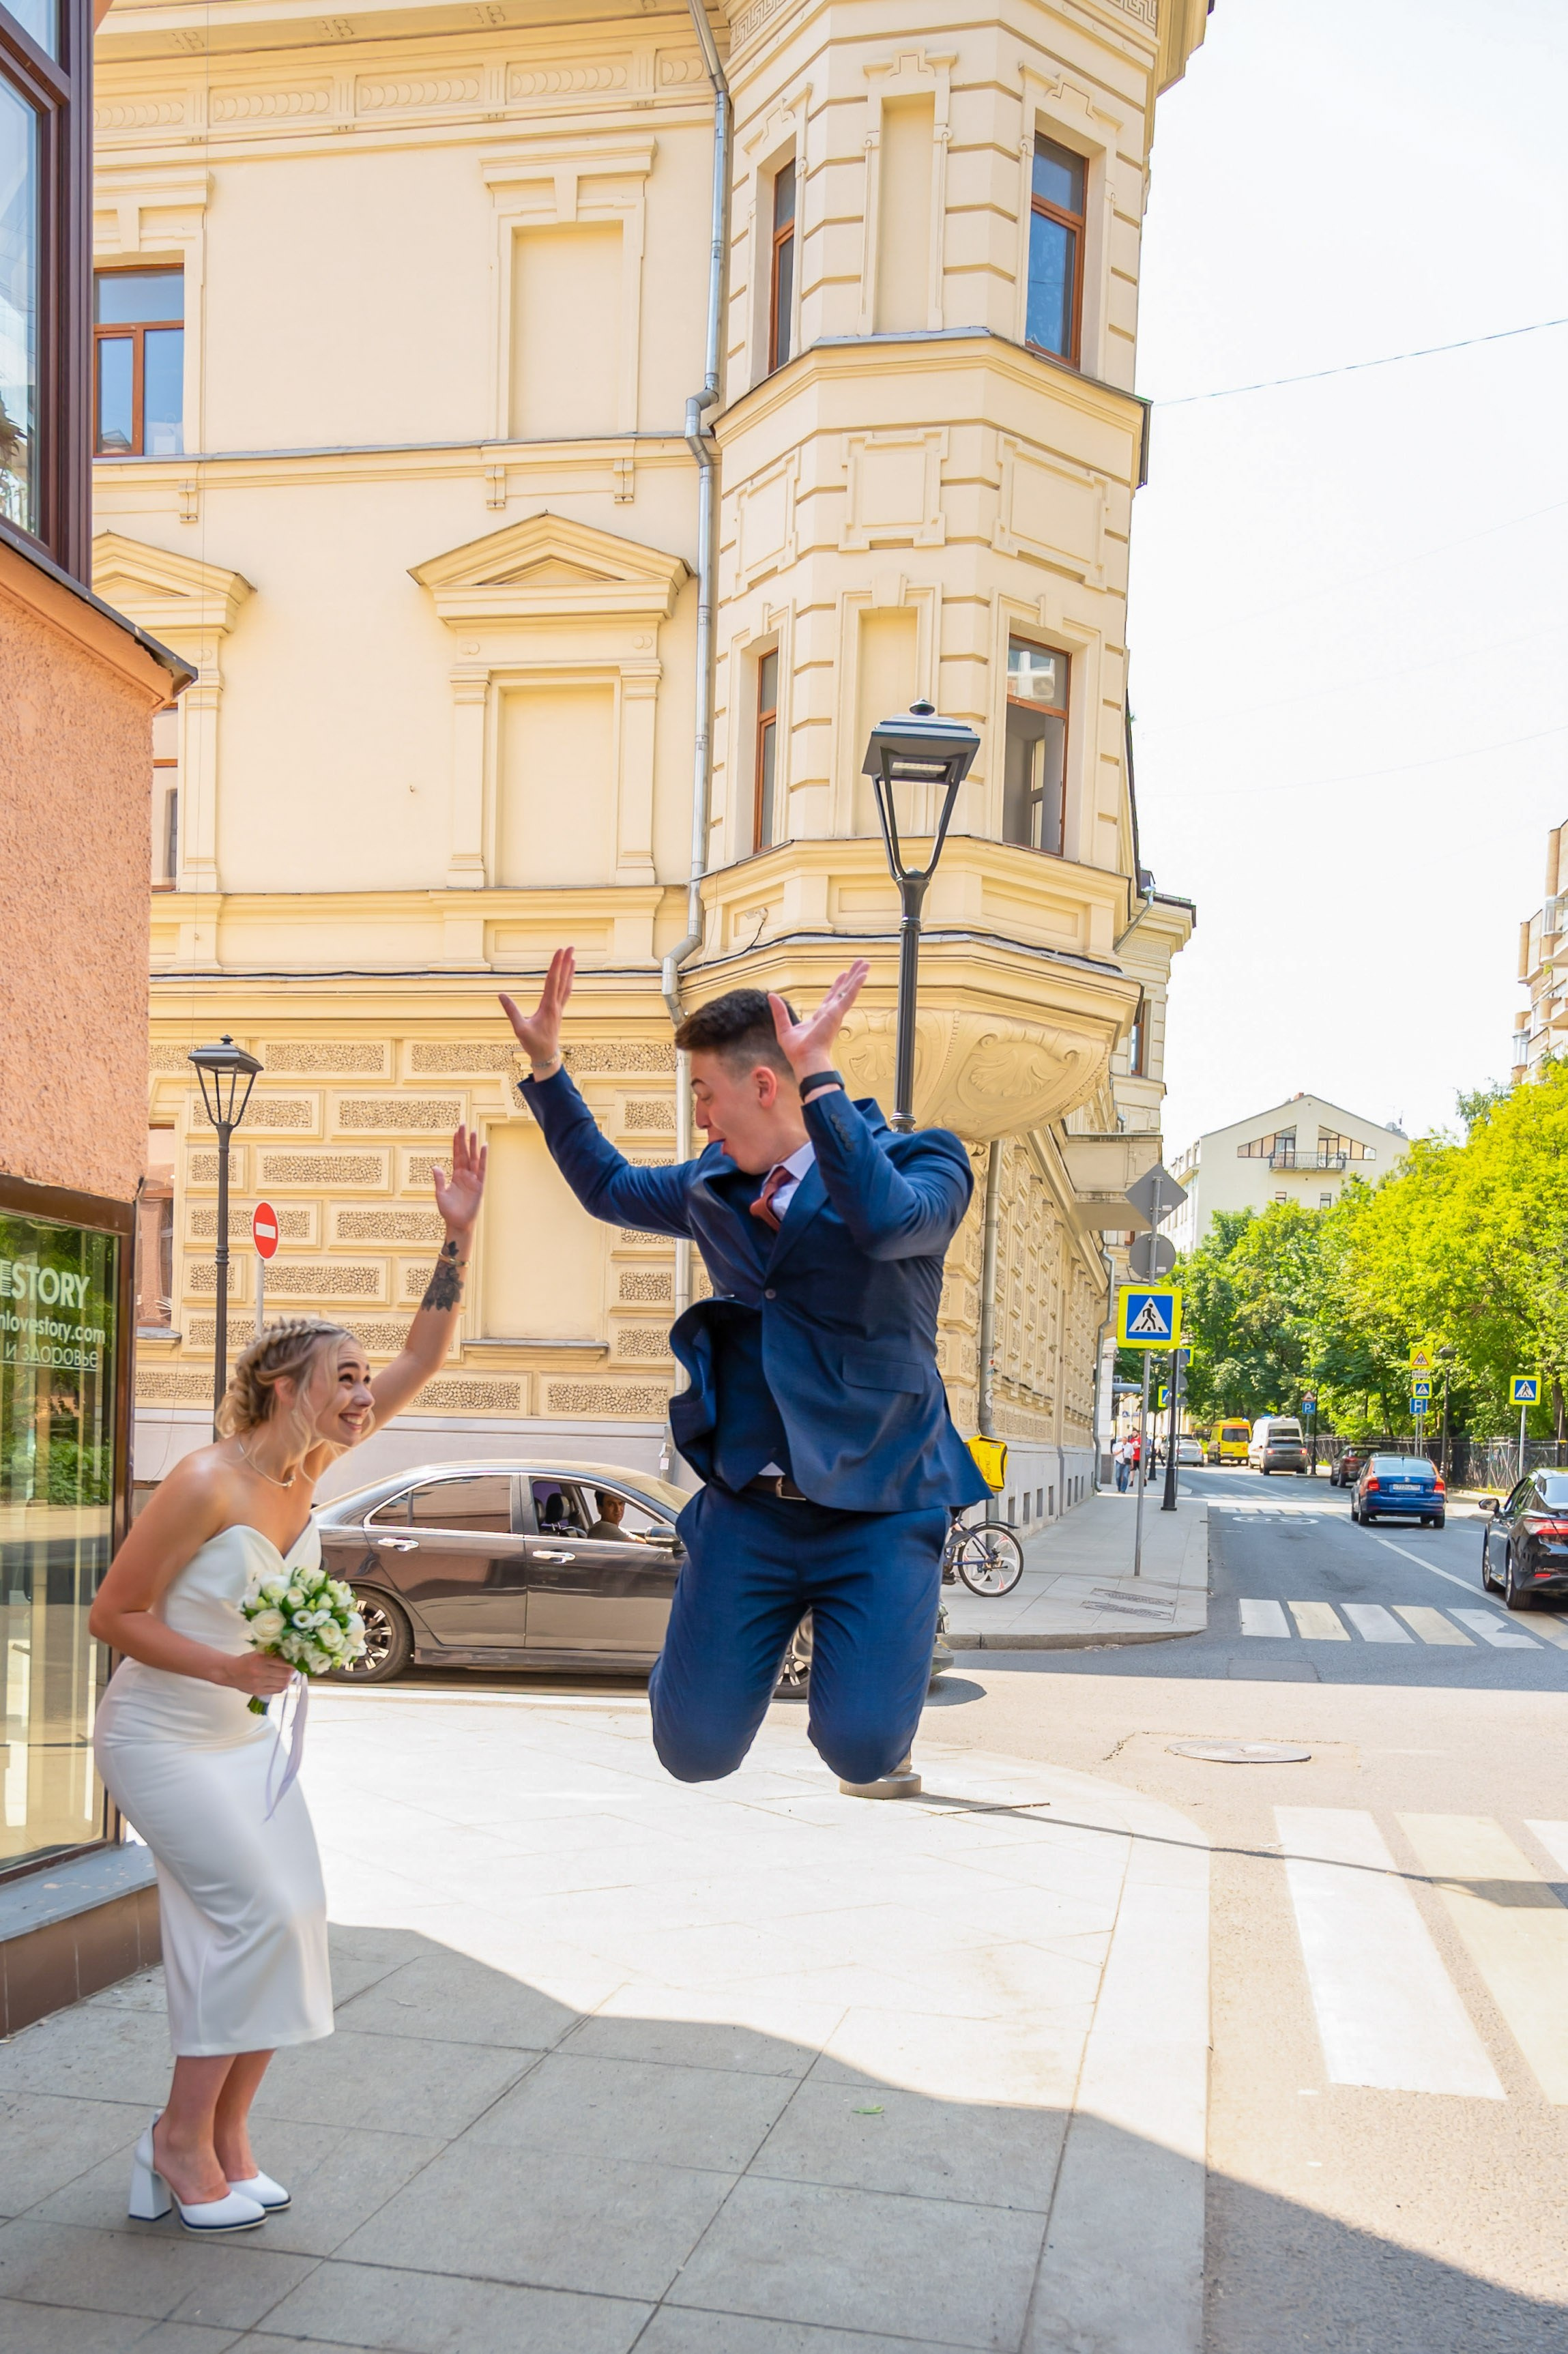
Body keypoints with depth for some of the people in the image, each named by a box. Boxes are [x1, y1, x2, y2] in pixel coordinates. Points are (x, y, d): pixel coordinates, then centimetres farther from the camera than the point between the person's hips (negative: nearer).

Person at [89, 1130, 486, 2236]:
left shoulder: (310, 1466, -3)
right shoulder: (207, 1483, -24)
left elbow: (422, 1361, -5)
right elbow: (114, 1614, -18)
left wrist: (459, 1235, -14)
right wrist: (231, 1666, -29)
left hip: (248, 1736, 8)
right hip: (161, 1738, -7)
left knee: (288, 1919, 3)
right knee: (260, 1913, -13)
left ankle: (226, 2134, 19)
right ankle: (181, 2139, 5)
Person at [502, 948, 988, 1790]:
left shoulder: (921, 1162, -5)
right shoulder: (715, 1186, 11)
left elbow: (888, 1222, -28)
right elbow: (608, 1187, 28)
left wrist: (818, 1076, -30)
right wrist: (546, 1065, 20)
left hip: (876, 1507, -4)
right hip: (747, 1505, 4)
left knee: (863, 1751, -14)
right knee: (694, 1750, -1)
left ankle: (844, 1633, 19)